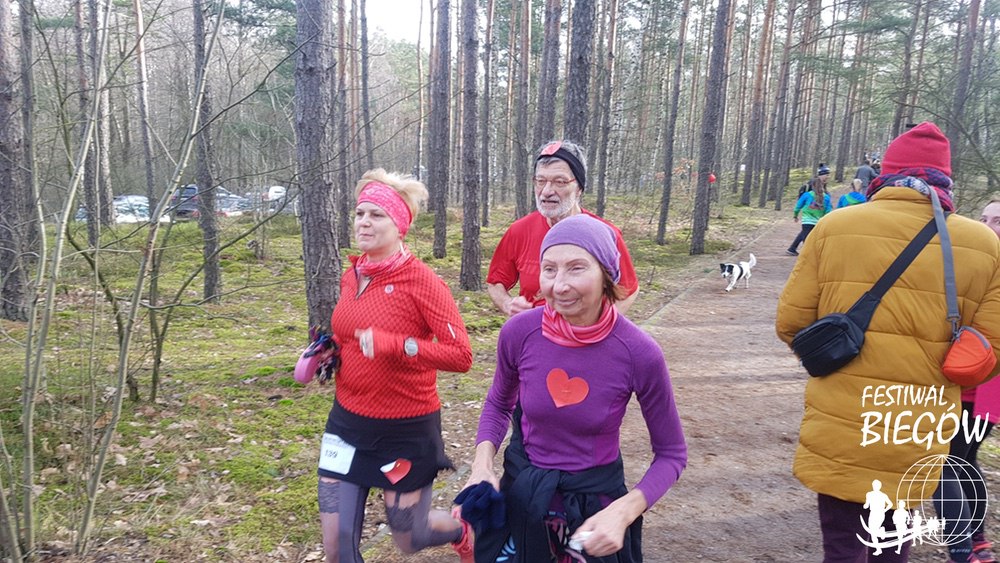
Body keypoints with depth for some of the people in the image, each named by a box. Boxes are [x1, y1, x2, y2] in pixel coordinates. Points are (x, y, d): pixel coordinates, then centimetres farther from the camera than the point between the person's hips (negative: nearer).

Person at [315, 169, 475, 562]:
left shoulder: (420, 280, -17)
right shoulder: (350, 277, 2)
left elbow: (461, 355, -22)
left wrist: (394, 345, -32)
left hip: (406, 429, -5)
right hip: (348, 421, 6)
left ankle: (462, 529, 48)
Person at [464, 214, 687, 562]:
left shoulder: (639, 353, -22)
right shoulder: (518, 332, -16)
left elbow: (671, 453, -8)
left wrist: (623, 512, -22)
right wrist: (482, 464, -11)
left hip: (596, 500, -2)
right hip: (520, 492, 2)